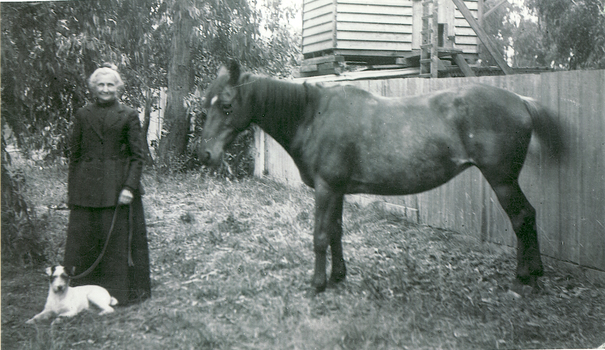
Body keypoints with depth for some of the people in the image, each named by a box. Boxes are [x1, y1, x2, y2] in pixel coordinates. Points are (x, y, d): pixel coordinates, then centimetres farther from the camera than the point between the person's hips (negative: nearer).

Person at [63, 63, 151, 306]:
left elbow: (138, 156, -1)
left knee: (119, 239, 2)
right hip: (87, 189, 2)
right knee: (83, 239, 4)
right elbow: (74, 155, 10)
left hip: (119, 188, -2)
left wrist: (129, 187, -12)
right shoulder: (83, 115, 9)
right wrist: (71, 191, 4)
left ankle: (121, 294, 14)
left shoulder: (129, 116, 2)